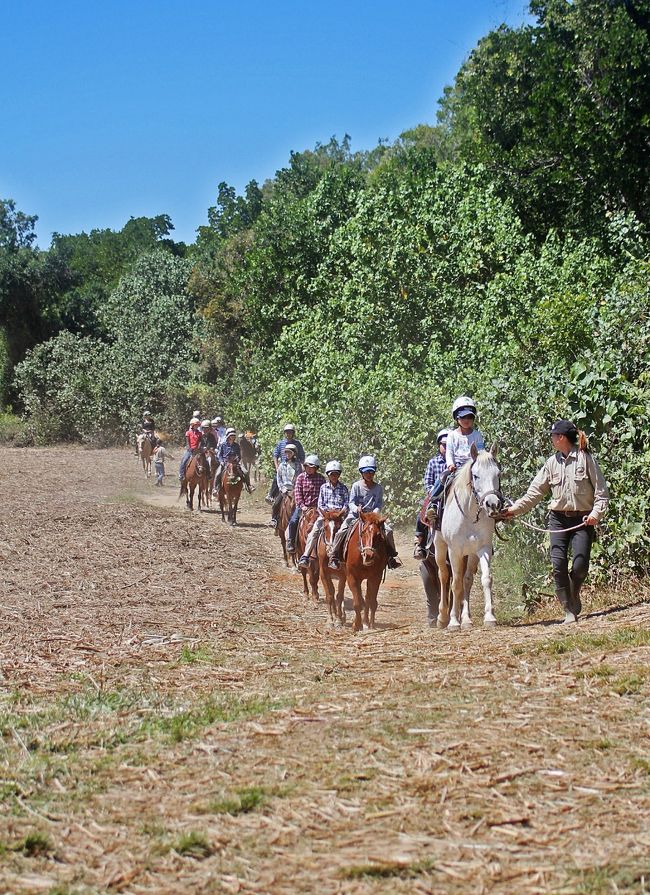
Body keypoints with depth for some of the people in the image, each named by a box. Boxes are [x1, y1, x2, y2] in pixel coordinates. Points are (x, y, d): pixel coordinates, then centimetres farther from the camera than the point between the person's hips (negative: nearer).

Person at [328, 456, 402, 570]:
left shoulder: (378, 488, 5)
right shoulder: (356, 486, -2)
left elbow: (380, 503, 5)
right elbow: (351, 502, -3)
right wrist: (356, 509, -24)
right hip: (355, 514, -2)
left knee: (388, 530, -15)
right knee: (342, 531, -24)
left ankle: (391, 556, -1)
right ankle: (334, 556, -14)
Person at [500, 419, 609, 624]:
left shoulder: (585, 458, -4)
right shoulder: (552, 463, 8)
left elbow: (601, 491, -4)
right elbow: (535, 492, 9)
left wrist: (596, 513, -17)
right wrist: (515, 509, 0)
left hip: (583, 520, -4)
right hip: (559, 518, 4)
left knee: (580, 565, -9)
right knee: (558, 565, -6)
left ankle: (574, 596, 21)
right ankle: (569, 611, 2)